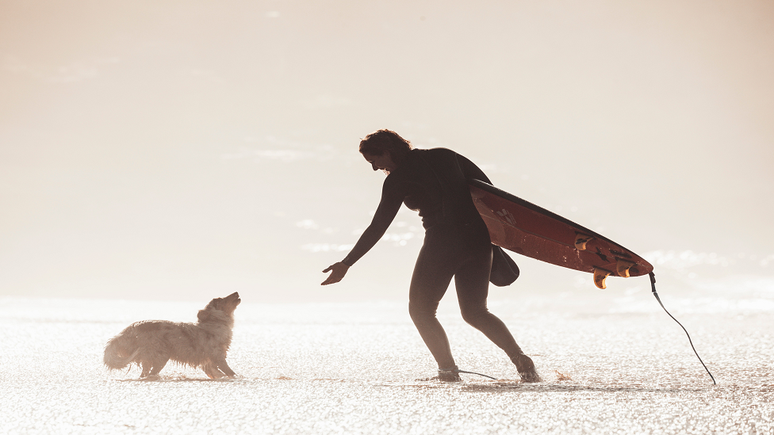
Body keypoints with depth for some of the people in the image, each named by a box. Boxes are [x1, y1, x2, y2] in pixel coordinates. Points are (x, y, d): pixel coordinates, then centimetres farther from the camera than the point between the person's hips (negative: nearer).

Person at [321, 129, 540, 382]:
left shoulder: (397, 179, 1)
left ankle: (448, 369, -2)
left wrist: (346, 264, 6)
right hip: (479, 237, 6)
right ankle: (520, 359, -1)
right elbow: (487, 188, 13)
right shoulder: (444, 155, 16)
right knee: (475, 312, 16)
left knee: (420, 309, 12)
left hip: (444, 242, -6)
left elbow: (377, 228, 1)